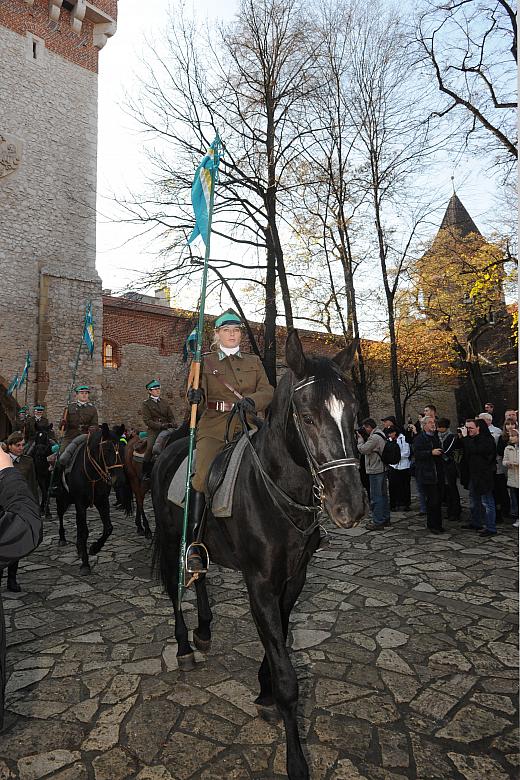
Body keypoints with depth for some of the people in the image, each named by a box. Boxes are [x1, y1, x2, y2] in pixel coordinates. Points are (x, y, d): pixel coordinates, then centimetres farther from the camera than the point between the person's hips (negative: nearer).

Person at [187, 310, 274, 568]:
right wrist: (195, 395, -24)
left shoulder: (254, 361, 19)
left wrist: (252, 401, -17)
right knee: (202, 475, -25)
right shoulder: (205, 361, 13)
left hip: (246, 426, 3)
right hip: (214, 426, -3)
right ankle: (193, 544, -20)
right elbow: (199, 395, 1)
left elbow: (267, 391, 6)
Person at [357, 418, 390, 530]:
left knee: (376, 497, -4)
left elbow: (363, 450, -19)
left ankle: (377, 522, 1)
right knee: (383, 494, 17)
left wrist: (360, 438, -5)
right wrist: (362, 438, 6)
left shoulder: (374, 437, -20)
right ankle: (385, 519, 27)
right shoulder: (381, 434, 14)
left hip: (375, 471, -11)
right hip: (382, 469, 11)